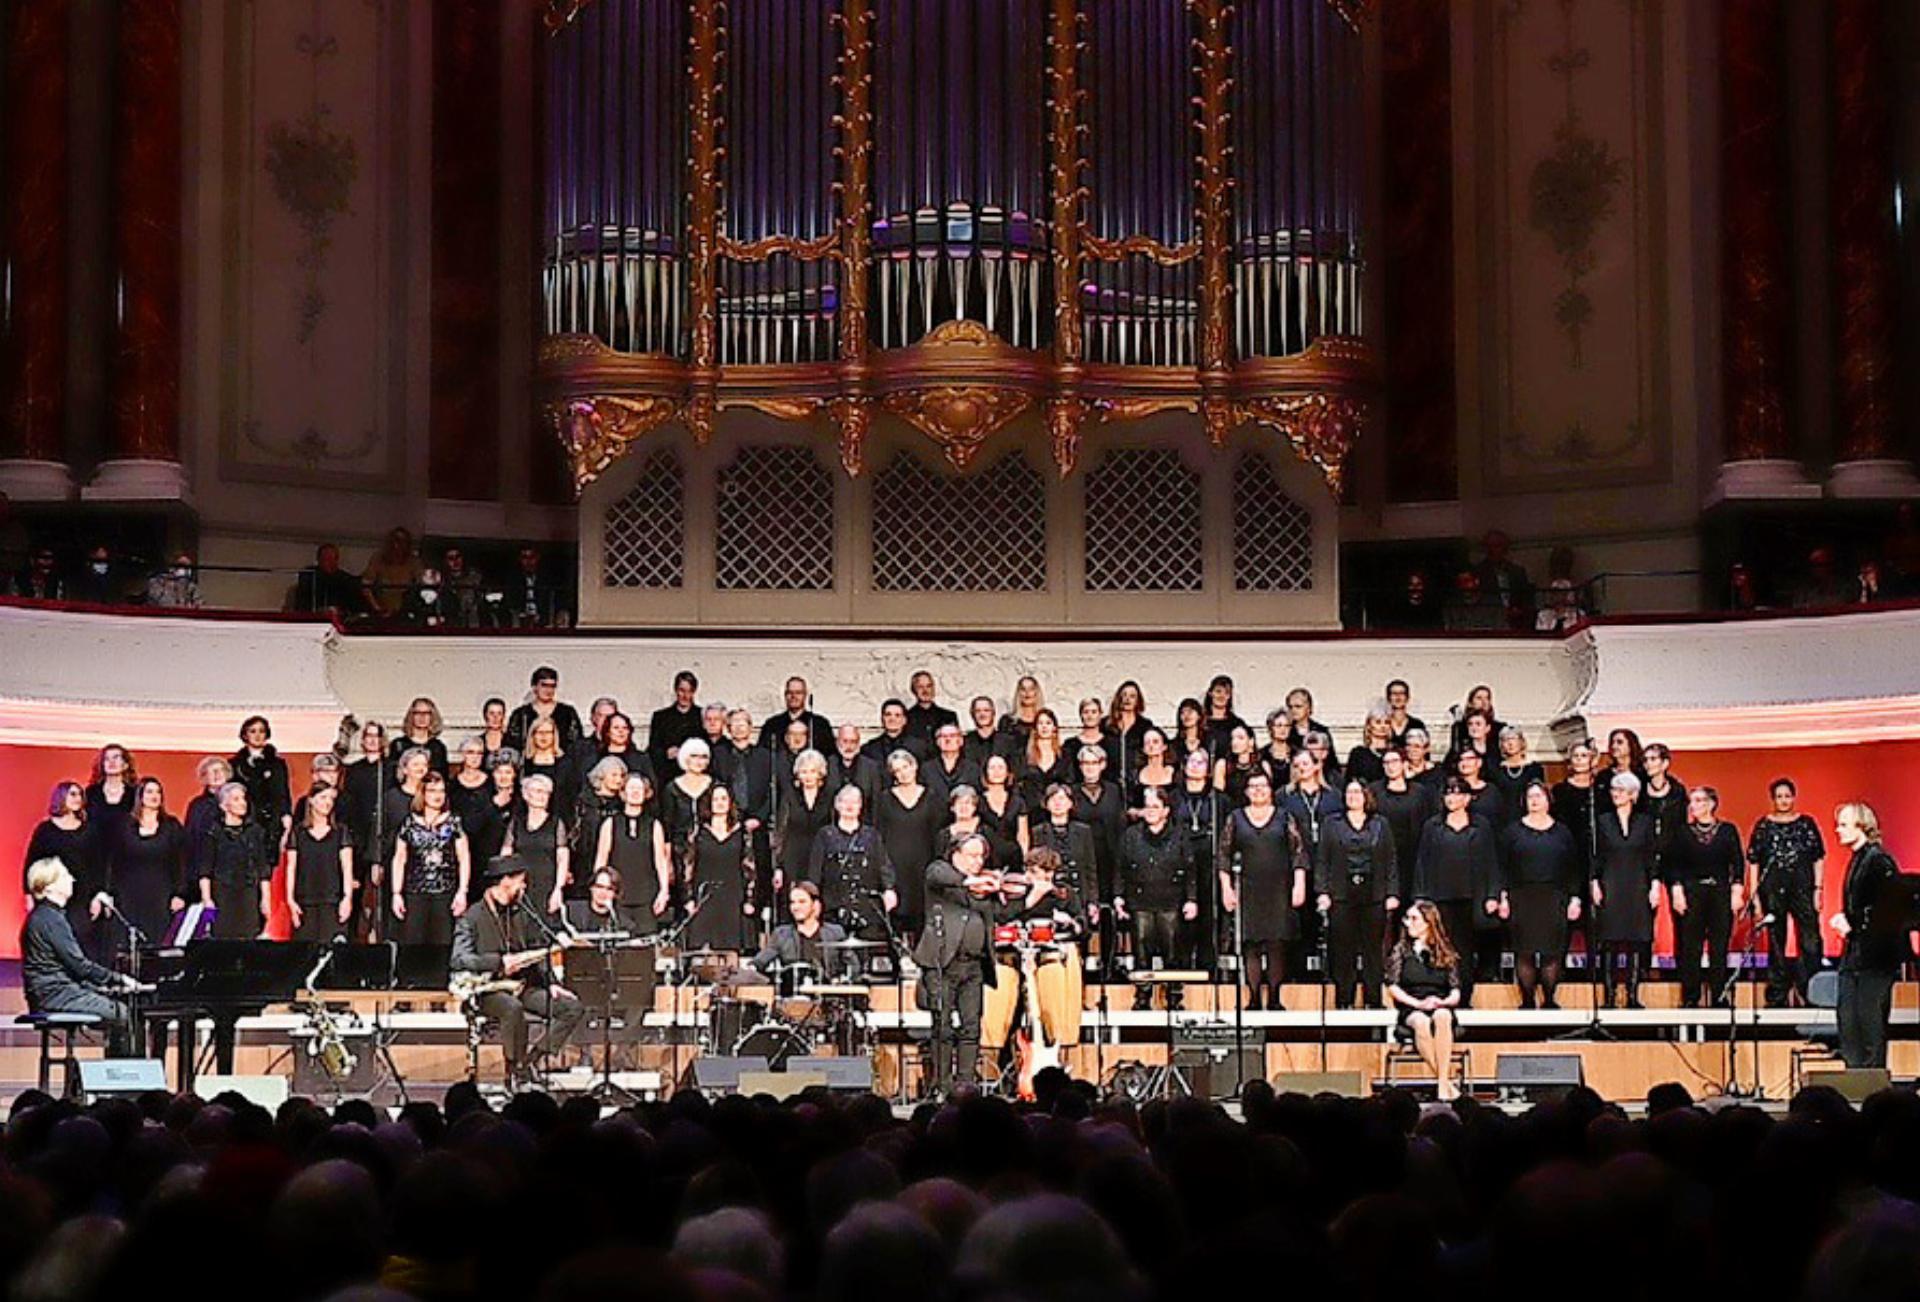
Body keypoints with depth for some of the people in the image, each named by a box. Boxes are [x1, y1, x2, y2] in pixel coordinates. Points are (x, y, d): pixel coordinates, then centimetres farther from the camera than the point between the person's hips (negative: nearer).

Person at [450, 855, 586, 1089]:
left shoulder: (520, 915, 18)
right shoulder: (472, 918, -3)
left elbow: (537, 954, 22)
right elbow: (458, 960, -15)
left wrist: (551, 984, 5)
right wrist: (500, 962, -24)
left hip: (523, 986, 7)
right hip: (488, 989, -7)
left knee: (574, 1008, -11)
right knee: (513, 1008, -39)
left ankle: (532, 1058, -7)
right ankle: (517, 1075, -24)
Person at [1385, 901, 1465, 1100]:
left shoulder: (1446, 953, 15)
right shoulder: (1401, 950, 13)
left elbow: (1456, 991, 8)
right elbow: (1392, 987, 2)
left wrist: (1444, 1002, -15)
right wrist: (1418, 1003, -12)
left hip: (1441, 1007, 0)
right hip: (1411, 1010, 0)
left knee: (1441, 1017, -38)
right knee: (1421, 1022, -38)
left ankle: (1443, 1084, -42)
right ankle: (1449, 1081, -36)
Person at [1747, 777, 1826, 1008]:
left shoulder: (1807, 824, 8)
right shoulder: (1763, 826, 7)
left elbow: (1818, 859, 8)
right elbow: (1753, 861, 6)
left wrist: (1818, 889, 1)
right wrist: (1755, 894, 0)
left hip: (1803, 889, 0)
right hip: (1772, 890, 0)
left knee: (1811, 943, -9)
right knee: (1776, 944, 5)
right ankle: (1777, 996, 11)